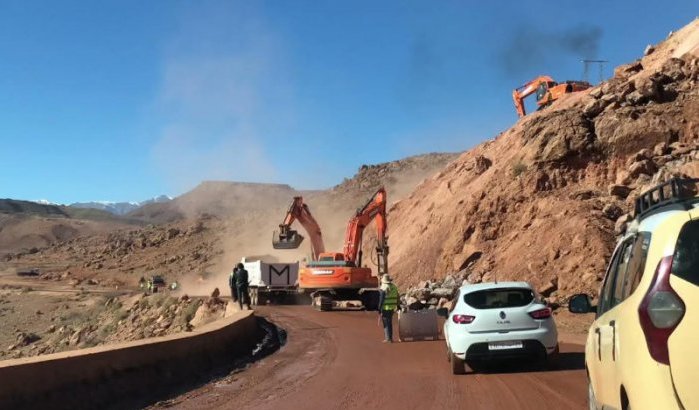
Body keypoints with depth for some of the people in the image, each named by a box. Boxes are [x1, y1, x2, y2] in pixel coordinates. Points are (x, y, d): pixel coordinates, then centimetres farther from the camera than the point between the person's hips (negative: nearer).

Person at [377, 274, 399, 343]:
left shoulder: (383, 289, -14)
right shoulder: (394, 287, 7)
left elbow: (381, 300, -15)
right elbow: (397, 298, 12)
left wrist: (379, 309, -10)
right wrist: (396, 306, 19)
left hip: (385, 308, -6)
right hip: (392, 308, 6)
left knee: (386, 323, 1)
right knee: (389, 323, 16)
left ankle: (388, 338, -1)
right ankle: (390, 337, 19)